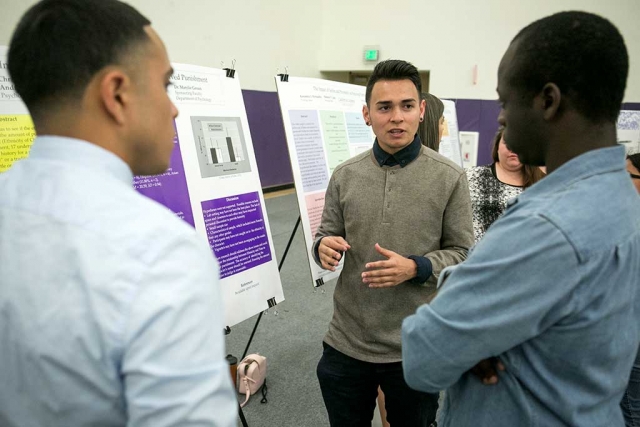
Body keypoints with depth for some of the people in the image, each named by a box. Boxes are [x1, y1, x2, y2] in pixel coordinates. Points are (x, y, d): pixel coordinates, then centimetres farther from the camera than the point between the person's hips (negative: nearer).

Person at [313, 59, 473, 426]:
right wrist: (324, 247, -17)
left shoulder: (449, 178, -9)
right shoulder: (345, 175, -2)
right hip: (346, 343, 2)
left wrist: (416, 268, -22)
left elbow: (464, 254, -5)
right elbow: (326, 236, 7)